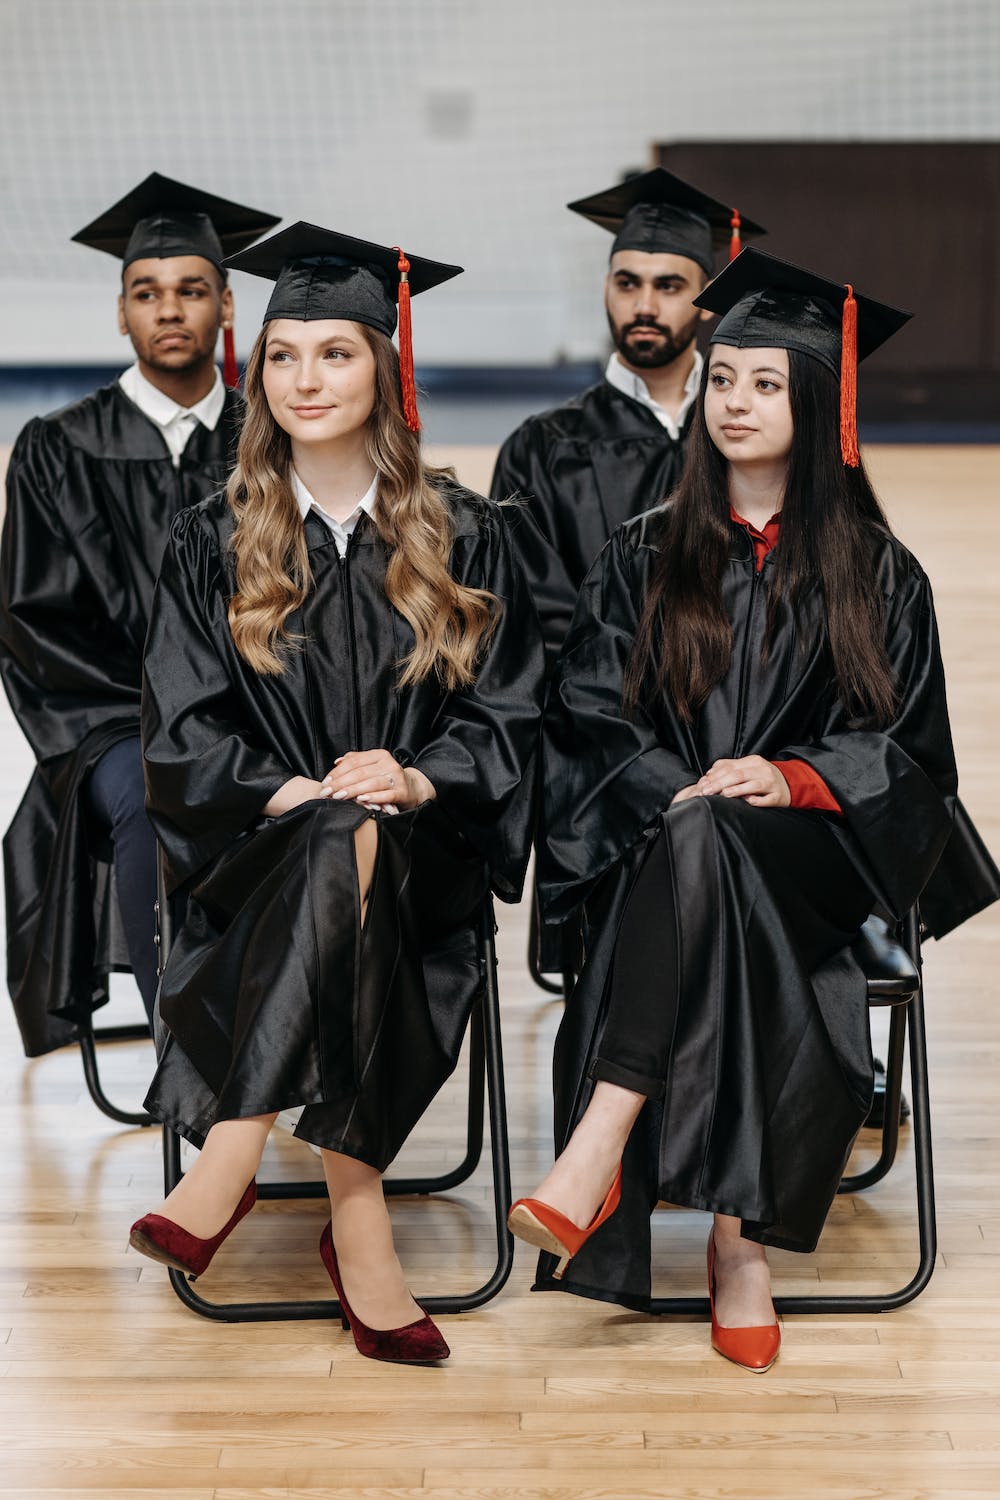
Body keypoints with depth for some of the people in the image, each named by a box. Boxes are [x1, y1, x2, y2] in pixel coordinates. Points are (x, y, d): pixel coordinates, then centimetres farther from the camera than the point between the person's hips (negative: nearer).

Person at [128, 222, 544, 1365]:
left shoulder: (463, 539, 7)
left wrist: (415, 778, -16)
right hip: (261, 849, 0)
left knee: (353, 857, -36)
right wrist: (300, 792, -17)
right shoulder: (212, 548, 8)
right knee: (337, 846, -36)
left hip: (425, 851, 0)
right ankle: (358, 1237, -39)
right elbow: (180, 740, 0)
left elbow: (510, 715, 4)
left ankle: (230, 1168, -37)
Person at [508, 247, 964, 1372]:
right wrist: (681, 789, -13)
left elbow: (907, 742, 5)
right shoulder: (646, 560, 14)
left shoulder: (877, 575, 11)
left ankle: (601, 1149, -45)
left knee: (703, 846, -37)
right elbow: (587, 714, 7)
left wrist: (787, 776, -15)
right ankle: (738, 1240, -41)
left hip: (815, 847, -1)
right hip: (661, 844, 1)